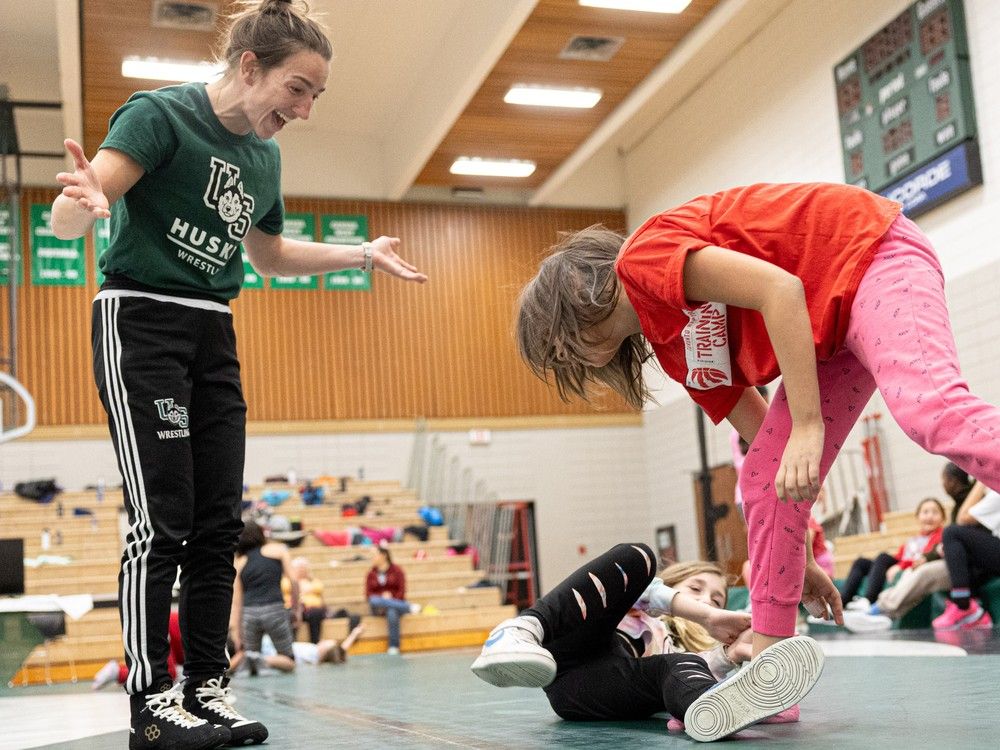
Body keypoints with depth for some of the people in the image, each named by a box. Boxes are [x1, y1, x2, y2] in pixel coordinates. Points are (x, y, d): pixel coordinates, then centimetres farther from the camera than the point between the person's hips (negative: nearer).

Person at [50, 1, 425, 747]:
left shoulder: (265, 154, 10)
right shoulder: (162, 113, -12)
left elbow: (269, 253, 25)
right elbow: (67, 218, -22)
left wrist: (361, 254, 20)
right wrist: (84, 201, -45)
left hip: (214, 336, 7)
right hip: (141, 321, -7)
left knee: (218, 525, 4)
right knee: (162, 521, -11)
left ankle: (207, 690, 12)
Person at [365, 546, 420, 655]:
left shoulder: (397, 570, 2)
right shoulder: (371, 573, 8)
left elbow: (401, 592, -3)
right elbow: (368, 594, 3)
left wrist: (390, 601, -18)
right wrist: (382, 596, -15)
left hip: (396, 602, -2)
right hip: (378, 608, 2)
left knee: (392, 612, -39)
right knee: (374, 601, -35)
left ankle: (393, 647, -32)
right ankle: (409, 607, -29)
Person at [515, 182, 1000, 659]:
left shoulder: (642, 256, -11)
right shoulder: (672, 346, 13)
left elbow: (781, 289, -24)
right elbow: (764, 438, 16)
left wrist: (808, 424, -27)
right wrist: (797, 561, 18)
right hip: (830, 332, 9)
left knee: (929, 408, -33)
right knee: (764, 481, 1)